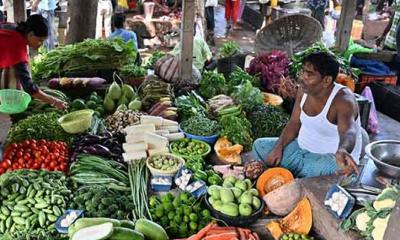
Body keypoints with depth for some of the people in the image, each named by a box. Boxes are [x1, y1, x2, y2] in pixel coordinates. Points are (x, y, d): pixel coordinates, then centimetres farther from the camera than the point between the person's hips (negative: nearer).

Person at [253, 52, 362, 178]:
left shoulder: (343, 100, -27)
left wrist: (342, 151, -68)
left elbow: (348, 133, -44)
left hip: (331, 157, -7)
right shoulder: (303, 90, -5)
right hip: (302, 148, 7)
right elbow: (294, 123, 5)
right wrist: (279, 147, -10)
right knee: (259, 145, 5)